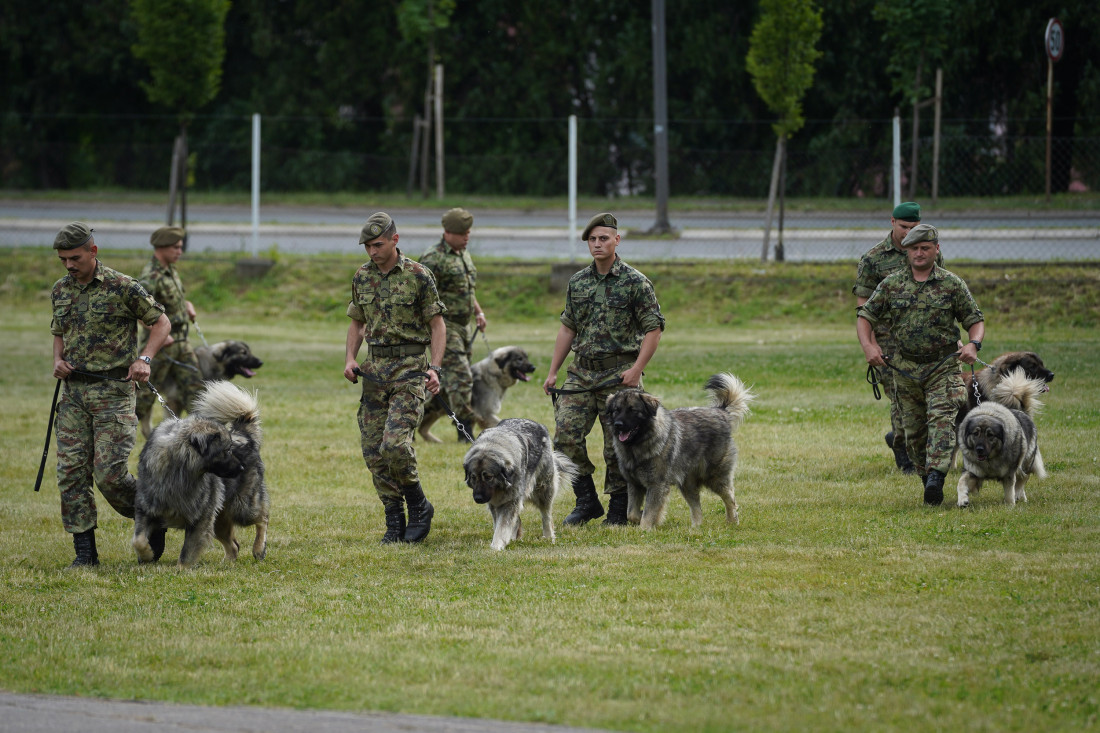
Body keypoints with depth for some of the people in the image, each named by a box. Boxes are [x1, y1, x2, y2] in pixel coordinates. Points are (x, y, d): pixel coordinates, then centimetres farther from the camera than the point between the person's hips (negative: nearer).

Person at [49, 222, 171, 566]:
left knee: (109, 473, -12)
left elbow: (161, 322, 1)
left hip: (113, 391, -6)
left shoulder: (123, 288, -7)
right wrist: (58, 360, 5)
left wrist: (144, 359, -13)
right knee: (71, 473, -1)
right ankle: (85, 552, 4)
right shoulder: (61, 290, 11)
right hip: (74, 392, 6)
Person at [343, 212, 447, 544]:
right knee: (373, 451, 1)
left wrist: (435, 368, -13)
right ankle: (394, 522, 11)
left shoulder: (418, 276, -6)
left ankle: (418, 507, 2)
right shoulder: (362, 277, 10)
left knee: (395, 444, -19)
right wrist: (350, 359, 4)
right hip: (375, 368, 6)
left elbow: (437, 324, -3)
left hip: (409, 367, -6)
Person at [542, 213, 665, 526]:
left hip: (618, 372, -4)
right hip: (581, 371, 5)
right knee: (566, 434, -7)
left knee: (618, 445, -2)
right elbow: (567, 328, 18)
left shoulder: (635, 282, -5)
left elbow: (653, 328, -5)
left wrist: (636, 369, -16)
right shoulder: (578, 283, 11)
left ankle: (619, 509, 10)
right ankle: (587, 501, 5)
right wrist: (553, 372, 13)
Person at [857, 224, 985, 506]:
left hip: (943, 367, -3)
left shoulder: (952, 284, 1)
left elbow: (975, 320, 5)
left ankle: (936, 476, -34)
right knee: (914, 432, 7)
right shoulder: (892, 284, 5)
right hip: (906, 368, 3)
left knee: (941, 419, -22)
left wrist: (973, 344, -16)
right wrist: (868, 346, -9)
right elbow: (865, 316, 10)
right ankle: (927, 480, 21)